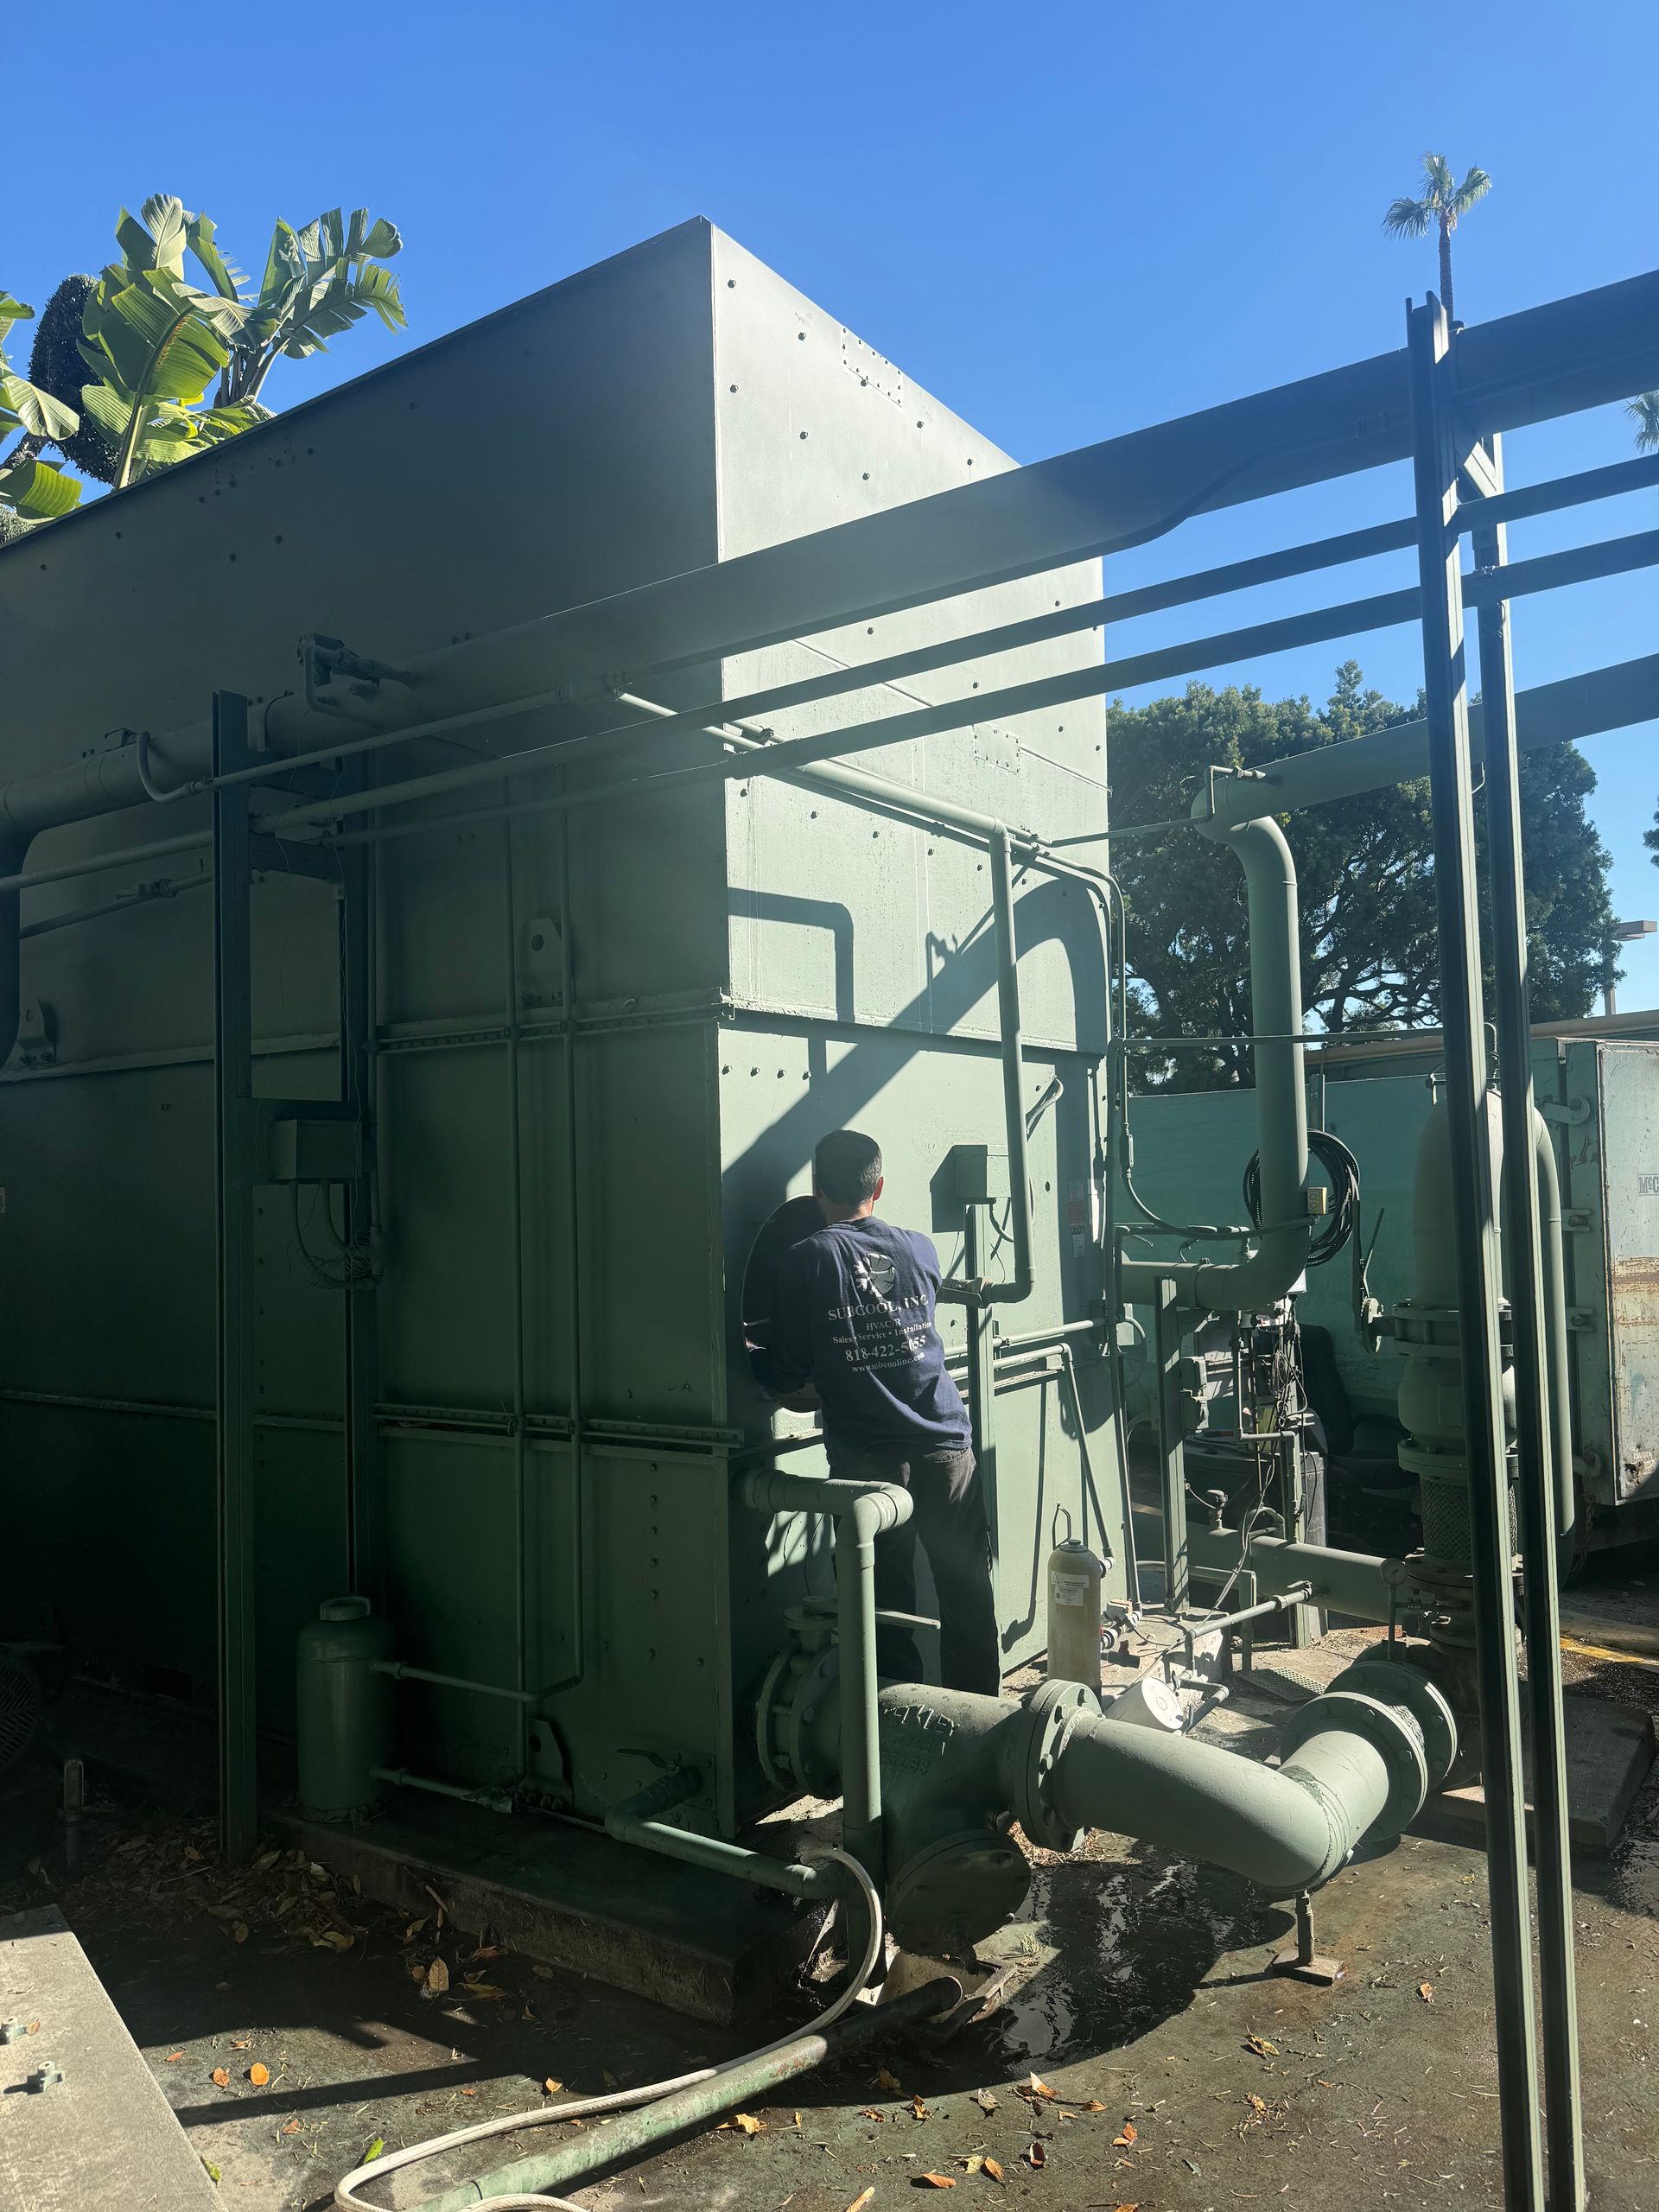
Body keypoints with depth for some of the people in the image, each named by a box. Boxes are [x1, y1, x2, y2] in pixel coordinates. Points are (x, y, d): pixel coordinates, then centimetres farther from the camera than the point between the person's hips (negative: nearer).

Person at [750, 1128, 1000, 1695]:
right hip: (946, 1447, 3)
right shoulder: (920, 1249, 5)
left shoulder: (803, 1261, -6)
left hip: (867, 1458, -3)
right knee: (968, 1600, 13)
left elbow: (783, 1377, -3)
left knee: (886, 1609, 8)